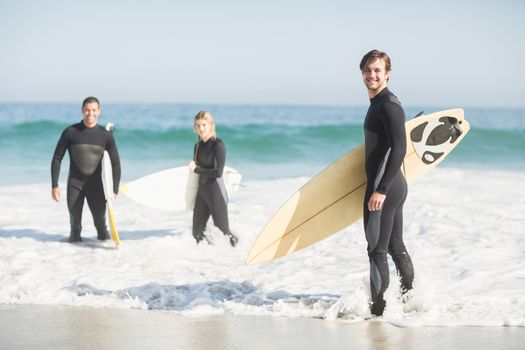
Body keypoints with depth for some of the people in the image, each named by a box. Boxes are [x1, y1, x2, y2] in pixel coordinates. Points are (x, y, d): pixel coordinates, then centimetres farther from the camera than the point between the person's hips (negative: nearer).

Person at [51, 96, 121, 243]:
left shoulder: (105, 135, -2)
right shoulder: (70, 132, -5)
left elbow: (115, 163, 3)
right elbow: (57, 158, -1)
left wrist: (114, 190, -5)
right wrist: (54, 185, -7)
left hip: (95, 184, 1)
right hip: (74, 183, -1)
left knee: (100, 220, -5)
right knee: (75, 221, -3)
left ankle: (103, 235, 24)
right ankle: (75, 235, 26)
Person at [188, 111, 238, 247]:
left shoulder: (218, 145, -13)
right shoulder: (198, 146, 9)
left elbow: (218, 172, -20)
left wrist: (196, 169, -13)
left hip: (216, 192, -7)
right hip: (202, 191, 7)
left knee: (223, 231, -4)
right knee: (197, 233, 10)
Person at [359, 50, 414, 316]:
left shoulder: (388, 105, -16)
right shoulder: (378, 103, 15)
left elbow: (399, 149, -24)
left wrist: (381, 190, -27)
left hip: (385, 187, -10)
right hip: (394, 186, 10)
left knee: (377, 249, -4)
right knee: (395, 246, 17)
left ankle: (378, 308, 2)